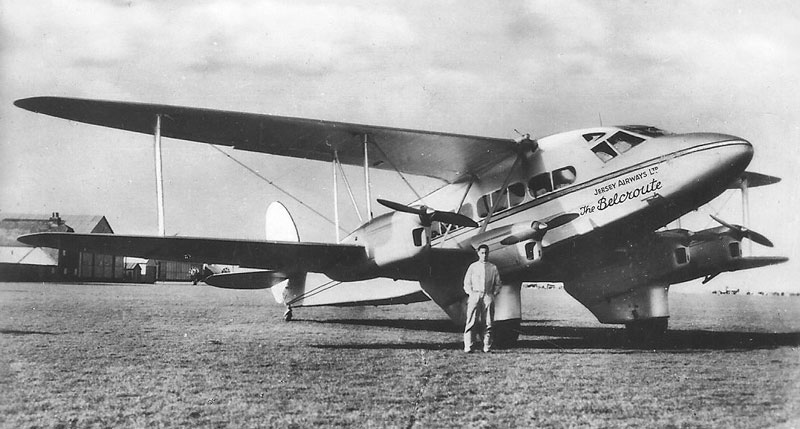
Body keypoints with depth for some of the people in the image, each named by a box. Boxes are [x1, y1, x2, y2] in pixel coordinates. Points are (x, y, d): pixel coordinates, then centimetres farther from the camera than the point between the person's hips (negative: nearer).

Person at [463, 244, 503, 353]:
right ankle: (468, 347, -8)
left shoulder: (493, 268, 13)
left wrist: (493, 293, 3)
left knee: (488, 323, -1)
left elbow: (497, 284, 16)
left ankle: (487, 347, 2)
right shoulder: (473, 267, 10)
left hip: (488, 296, 2)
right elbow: (467, 283, 10)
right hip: (475, 295, -1)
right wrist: (471, 293, -2)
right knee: (472, 322, -7)